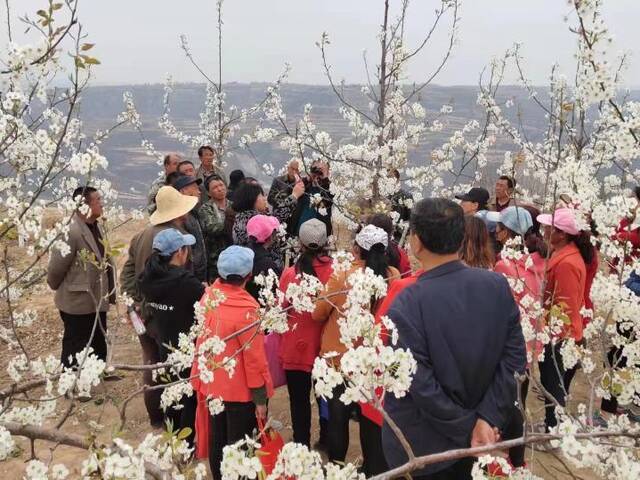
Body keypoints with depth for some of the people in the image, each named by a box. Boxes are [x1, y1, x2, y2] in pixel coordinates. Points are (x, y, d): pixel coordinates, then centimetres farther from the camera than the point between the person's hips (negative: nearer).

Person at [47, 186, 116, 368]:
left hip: (97, 302, 9)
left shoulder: (96, 227, 8)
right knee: (74, 354, 6)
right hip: (78, 304, -9)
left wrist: (109, 293, 11)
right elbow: (56, 267, -19)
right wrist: (59, 289, -1)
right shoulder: (70, 231, -22)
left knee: (98, 351, 20)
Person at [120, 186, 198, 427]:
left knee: (153, 364, 18)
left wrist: (136, 300, 3)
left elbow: (128, 272, 5)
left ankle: (155, 414, 31)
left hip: (145, 314, 7)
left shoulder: (142, 235, 4)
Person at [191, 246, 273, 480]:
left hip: (212, 383, 6)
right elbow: (254, 357, -21)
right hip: (239, 389, -6)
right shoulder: (245, 309, -27)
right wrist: (260, 398, -12)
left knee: (216, 439, 21)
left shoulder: (208, 295, -7)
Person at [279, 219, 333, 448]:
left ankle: (302, 444, 19)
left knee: (299, 399, 12)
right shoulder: (335, 272, -14)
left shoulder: (290, 274, -17)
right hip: (325, 345, 2)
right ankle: (326, 440, 34)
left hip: (296, 346, -2)